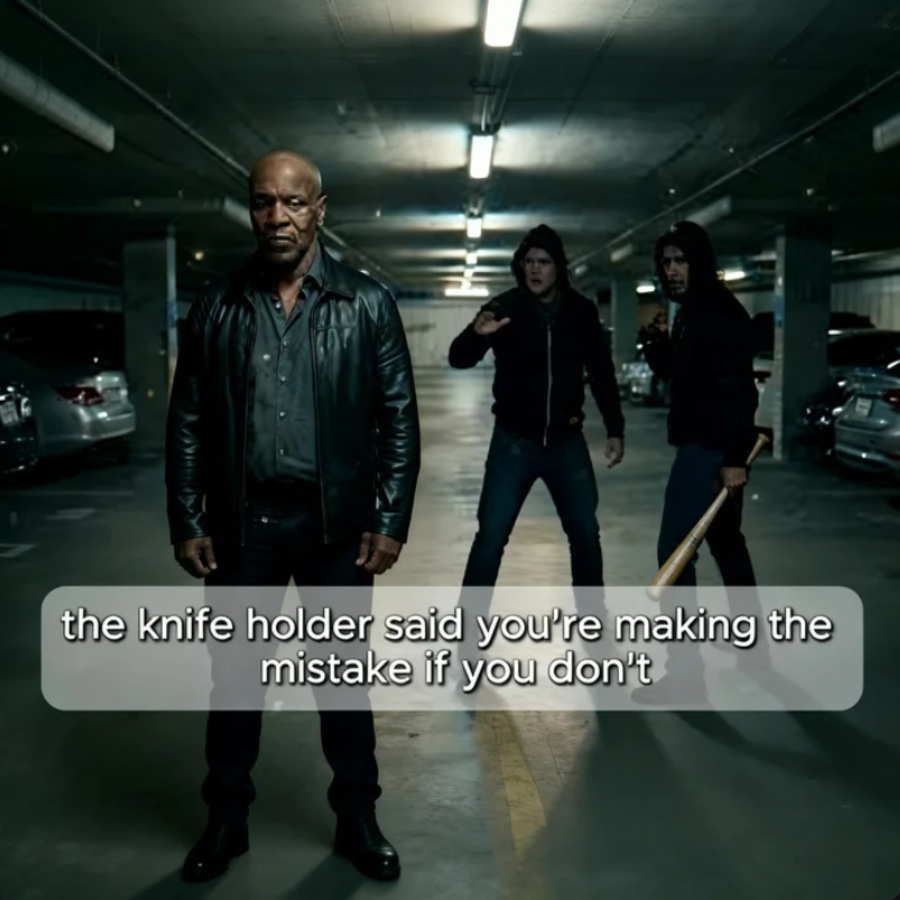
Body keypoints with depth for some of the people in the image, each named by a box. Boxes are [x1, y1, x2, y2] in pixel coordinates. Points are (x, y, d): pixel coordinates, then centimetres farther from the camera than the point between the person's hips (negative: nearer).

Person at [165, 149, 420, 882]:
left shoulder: (366, 304, -1)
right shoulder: (218, 308, 3)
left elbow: (399, 418, -1)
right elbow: (187, 422, 5)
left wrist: (391, 519, -7)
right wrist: (187, 522, 0)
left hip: (336, 522, -1)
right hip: (241, 521, 1)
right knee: (234, 672, 11)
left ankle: (357, 818, 27)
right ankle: (226, 818, 29)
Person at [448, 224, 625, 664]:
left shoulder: (582, 312, 0)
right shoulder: (504, 308, -8)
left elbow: (601, 374, 9)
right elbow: (459, 359, -18)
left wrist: (615, 429, 8)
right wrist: (476, 334, -40)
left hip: (567, 441, 3)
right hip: (514, 441, -3)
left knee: (585, 533, 12)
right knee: (491, 536, -7)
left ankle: (593, 620, 30)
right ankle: (469, 636, 0)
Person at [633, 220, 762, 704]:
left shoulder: (721, 313, -16)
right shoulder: (693, 312, 14)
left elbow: (736, 388, -24)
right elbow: (675, 371, 20)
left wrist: (735, 457, -28)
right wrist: (655, 341, 0)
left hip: (712, 448, -11)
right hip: (703, 445, 11)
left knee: (674, 550, -11)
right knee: (726, 544, 18)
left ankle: (684, 670, -9)